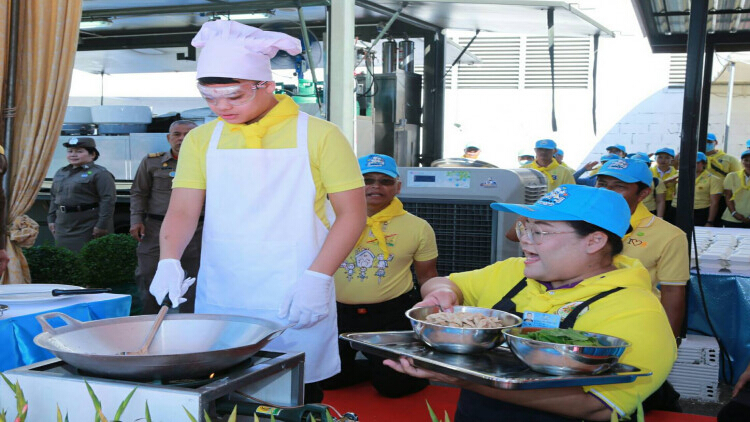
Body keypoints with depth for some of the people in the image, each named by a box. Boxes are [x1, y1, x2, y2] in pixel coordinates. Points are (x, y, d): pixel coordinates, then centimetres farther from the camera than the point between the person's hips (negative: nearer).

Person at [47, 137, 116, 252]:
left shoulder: (99, 174, -8)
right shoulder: (61, 173, 16)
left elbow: (108, 200, -16)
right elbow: (53, 197, 23)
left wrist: (102, 225, -21)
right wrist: (51, 219, 16)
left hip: (88, 227, -7)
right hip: (63, 228, 7)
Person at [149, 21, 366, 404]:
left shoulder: (317, 135, -2)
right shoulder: (201, 140, 9)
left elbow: (352, 213, -4)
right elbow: (182, 211, 3)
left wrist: (317, 278, -13)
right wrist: (169, 260, -16)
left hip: (297, 305, -3)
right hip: (219, 301, 3)